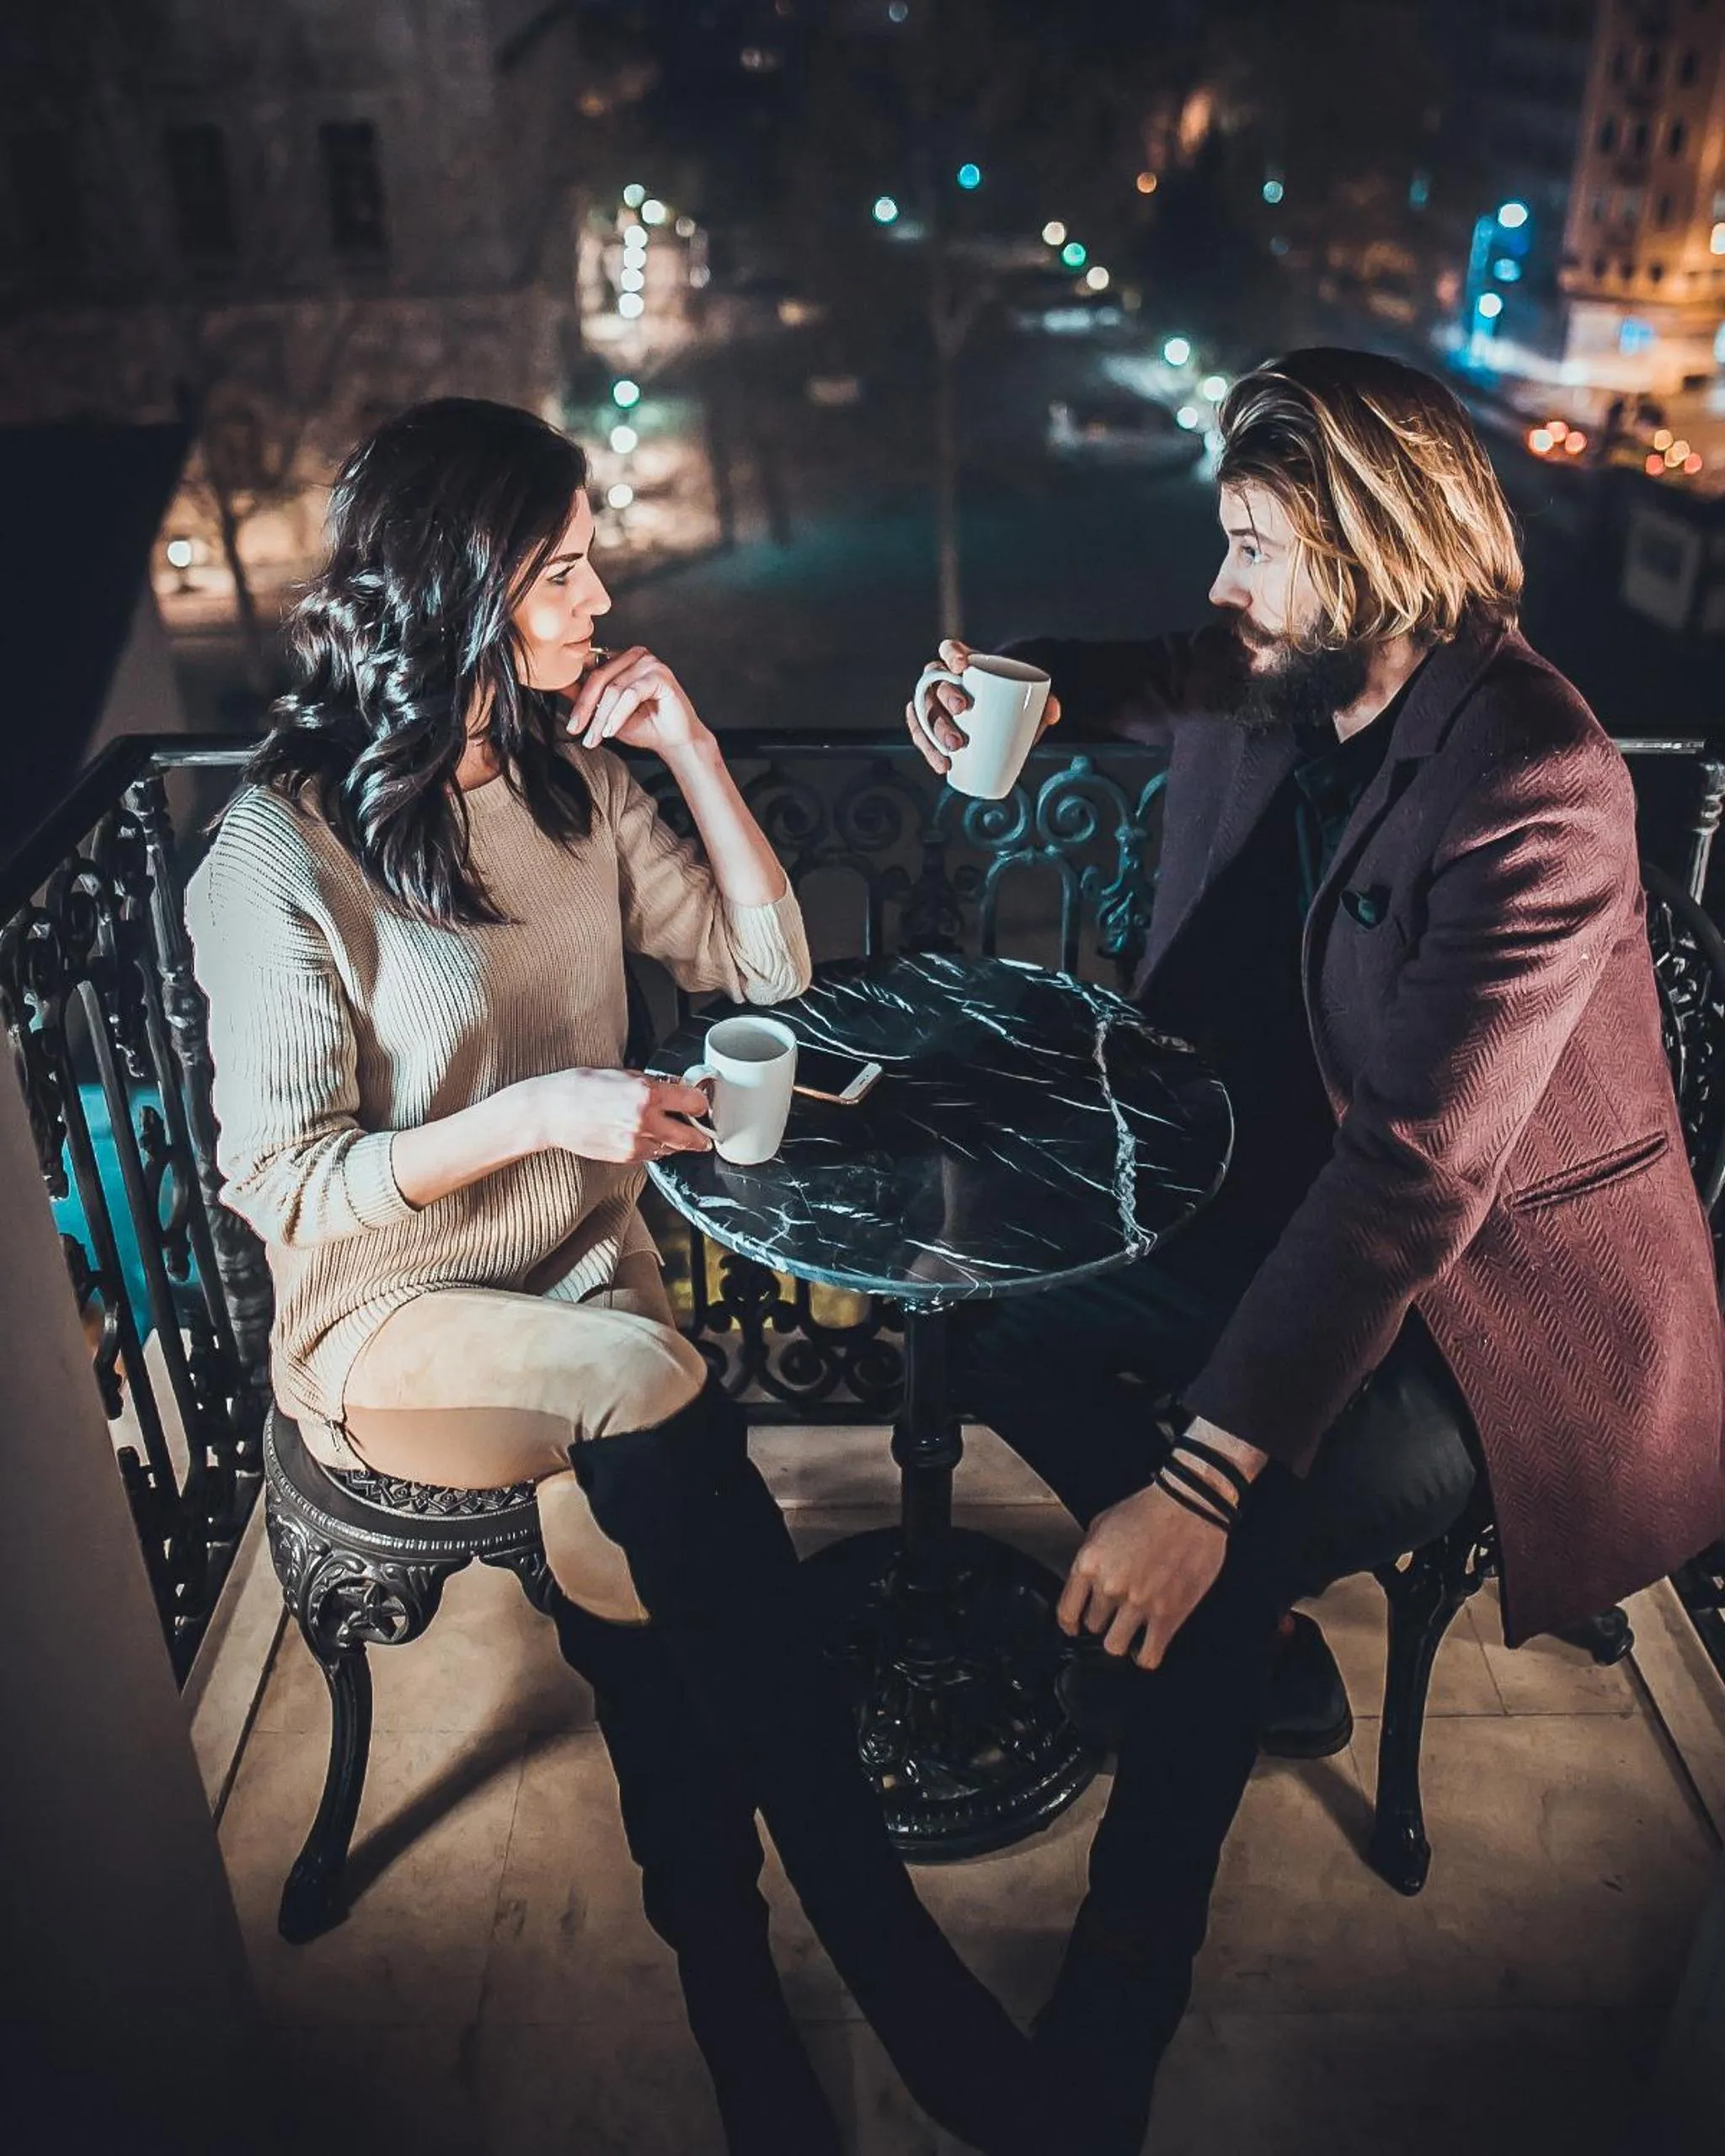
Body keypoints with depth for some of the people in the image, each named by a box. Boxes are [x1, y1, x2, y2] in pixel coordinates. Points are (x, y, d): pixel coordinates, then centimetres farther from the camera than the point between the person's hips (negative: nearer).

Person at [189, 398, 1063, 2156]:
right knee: (652, 1390, -34)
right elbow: (285, 1188, -13)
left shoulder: (569, 779, 6)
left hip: (582, 1280, 5)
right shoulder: (277, 856, -13)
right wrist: (536, 1112, -26)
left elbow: (769, 962, 9)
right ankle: (883, 1948, -21)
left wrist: (688, 744, -2)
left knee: (616, 1523, -28)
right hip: (389, 1321, -4)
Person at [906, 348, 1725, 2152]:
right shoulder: (1277, 688, -3)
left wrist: (1203, 1482, -36)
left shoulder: (1536, 793, -27)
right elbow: (1146, 681, 22)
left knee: (1196, 1569, -24)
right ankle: (1257, 1631, 20)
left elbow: (1416, 1174, -34)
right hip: (1303, 1207, 8)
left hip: (1505, 1294, -8)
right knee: (1001, 1338, 0)